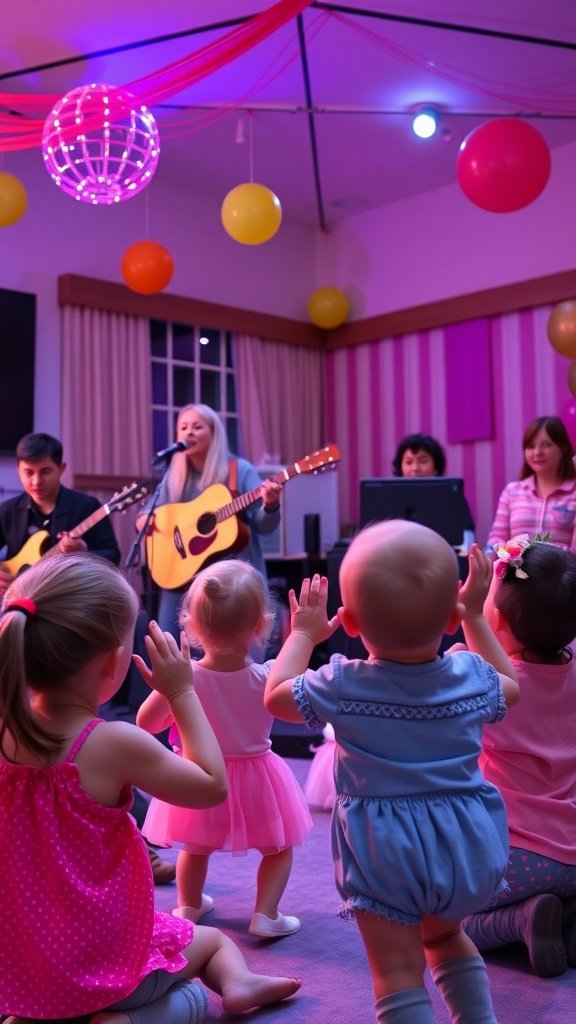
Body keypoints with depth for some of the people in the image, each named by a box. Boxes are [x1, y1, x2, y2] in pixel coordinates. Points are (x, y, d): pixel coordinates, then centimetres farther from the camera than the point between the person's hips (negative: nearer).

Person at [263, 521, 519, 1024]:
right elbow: (509, 686, 19)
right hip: (467, 842, 5)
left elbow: (275, 696, 2)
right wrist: (476, 614, 21)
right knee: (445, 934, 30)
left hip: (386, 850, -4)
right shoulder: (471, 677, -6)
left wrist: (304, 633, 12)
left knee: (398, 972, 1)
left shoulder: (343, 686, -14)